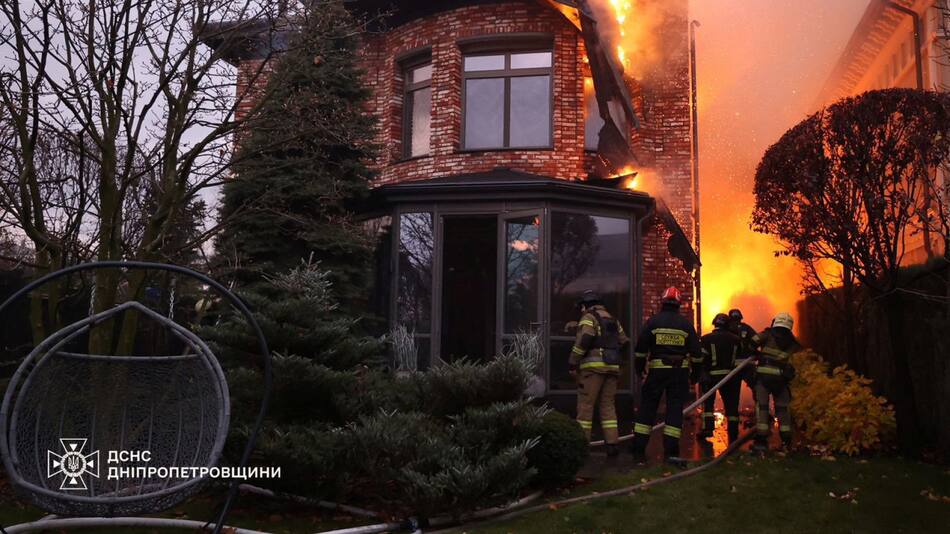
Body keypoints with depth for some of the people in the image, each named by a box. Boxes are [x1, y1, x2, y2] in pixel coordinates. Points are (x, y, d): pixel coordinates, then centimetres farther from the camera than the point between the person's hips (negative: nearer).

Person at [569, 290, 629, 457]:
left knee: (585, 405, -3)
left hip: (593, 366, -6)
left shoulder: (589, 318, -1)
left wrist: (573, 364, -11)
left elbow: (583, 340, -16)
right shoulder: (612, 319, 21)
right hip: (612, 368, 7)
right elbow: (624, 343, 19)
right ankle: (612, 444, 2)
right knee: (608, 406, 9)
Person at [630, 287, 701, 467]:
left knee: (647, 408, 6)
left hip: (657, 370, -1)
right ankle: (671, 451, 1)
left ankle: (639, 450, 6)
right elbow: (696, 352, 5)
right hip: (680, 371, 1)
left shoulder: (652, 322, -1)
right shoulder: (686, 324, 3)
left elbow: (640, 349, -2)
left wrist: (639, 369, 10)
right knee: (675, 409, 4)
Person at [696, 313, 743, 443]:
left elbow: (699, 360, -6)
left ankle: (708, 427, -3)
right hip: (731, 376, 2)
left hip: (711, 375, -2)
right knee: (731, 405, 9)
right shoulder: (736, 340, 8)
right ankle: (733, 435, 13)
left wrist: (694, 377, -1)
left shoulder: (705, 339, -2)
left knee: (708, 402, 11)